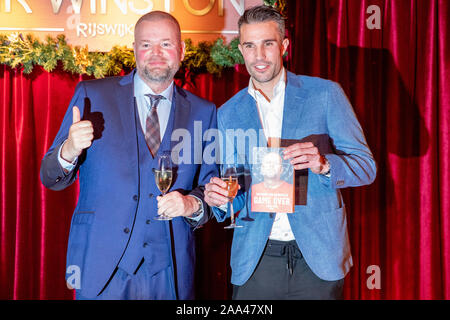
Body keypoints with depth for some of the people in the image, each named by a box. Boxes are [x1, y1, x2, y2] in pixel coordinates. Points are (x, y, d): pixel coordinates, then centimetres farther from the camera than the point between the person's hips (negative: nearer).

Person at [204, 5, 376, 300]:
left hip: (319, 255, -2)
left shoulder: (325, 93, -2)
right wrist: (220, 198, -12)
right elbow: (235, 190, 11)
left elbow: (366, 166, -3)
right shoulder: (229, 113, 7)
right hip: (255, 260, 2)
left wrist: (323, 163, -22)